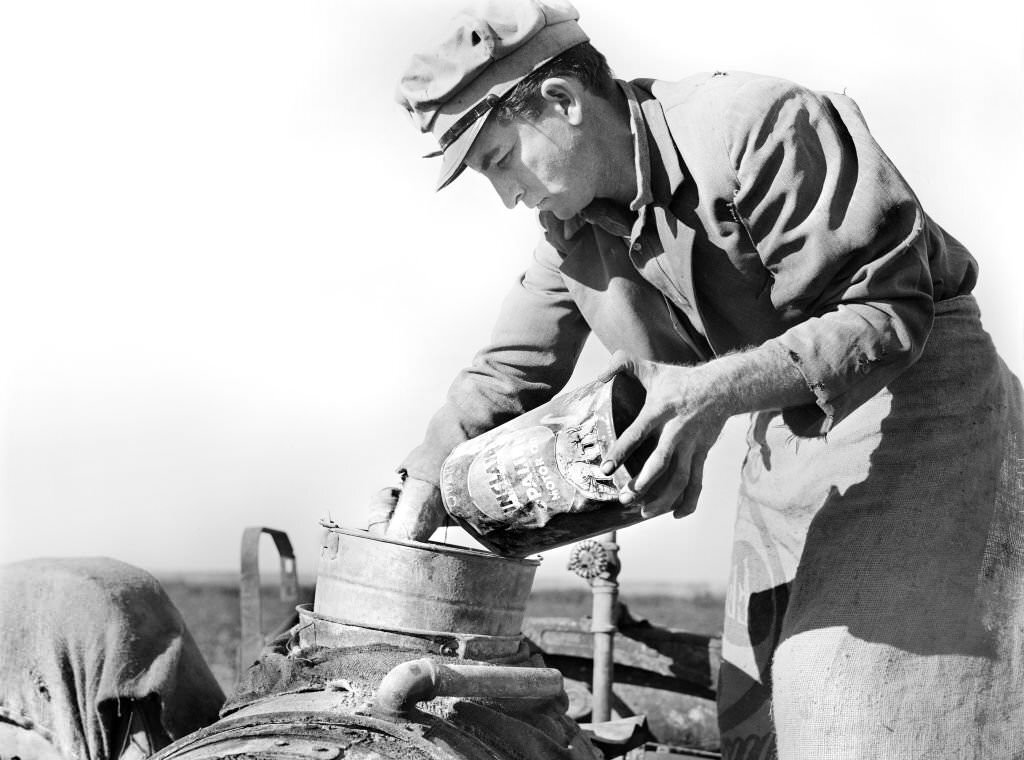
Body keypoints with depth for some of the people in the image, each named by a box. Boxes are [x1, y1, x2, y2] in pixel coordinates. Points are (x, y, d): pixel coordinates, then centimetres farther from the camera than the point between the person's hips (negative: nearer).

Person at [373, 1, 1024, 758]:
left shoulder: (759, 125, -24)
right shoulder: (572, 228, 3)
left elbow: (888, 309, -25)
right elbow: (506, 379, 11)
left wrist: (718, 391, -38)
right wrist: (412, 507, 0)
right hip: (790, 442, 8)